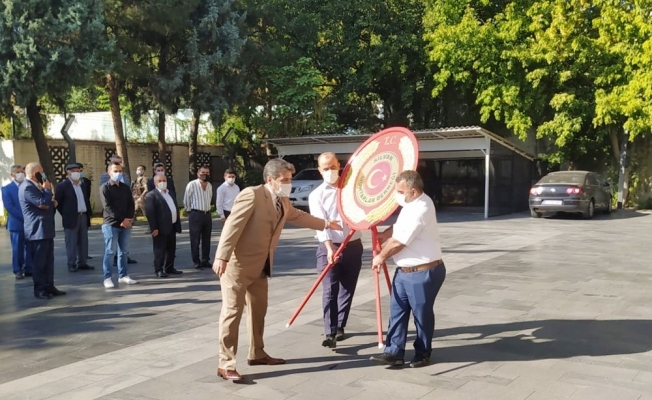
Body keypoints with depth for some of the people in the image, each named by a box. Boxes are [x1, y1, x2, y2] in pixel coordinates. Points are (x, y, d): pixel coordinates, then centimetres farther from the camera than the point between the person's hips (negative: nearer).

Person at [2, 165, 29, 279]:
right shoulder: (6, 189, 0)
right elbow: (9, 207, -10)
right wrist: (24, 217, -17)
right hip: (16, 223, -3)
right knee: (17, 249, 3)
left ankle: (28, 269, 15)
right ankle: (18, 270, 13)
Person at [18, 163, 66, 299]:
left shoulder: (36, 186, 17)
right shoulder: (27, 187, -16)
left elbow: (47, 204, 26)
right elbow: (43, 203, -23)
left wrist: (52, 203, 5)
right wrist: (47, 189, -9)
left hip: (46, 230, 10)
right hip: (37, 231, -10)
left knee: (48, 261, 12)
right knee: (38, 262, -3)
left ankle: (49, 287, 18)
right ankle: (39, 290, 3)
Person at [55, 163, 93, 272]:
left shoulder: (83, 185, 14)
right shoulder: (62, 185, -6)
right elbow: (57, 202, -6)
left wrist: (88, 213, 12)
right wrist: (65, 214, -5)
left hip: (83, 216, 6)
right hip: (71, 218, -6)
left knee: (83, 242, 8)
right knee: (71, 242, -2)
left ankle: (82, 263, 16)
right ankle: (71, 264, 3)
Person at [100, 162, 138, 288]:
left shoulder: (125, 188, 14)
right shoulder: (105, 188, -3)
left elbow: (131, 204, 9)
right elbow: (107, 207, -12)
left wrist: (128, 219, -9)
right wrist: (121, 219, -16)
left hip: (125, 224, 5)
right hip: (111, 224, -5)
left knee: (124, 251, 9)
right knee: (109, 252, -4)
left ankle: (123, 275, 17)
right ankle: (107, 278, 0)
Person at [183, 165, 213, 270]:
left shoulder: (209, 185, 9)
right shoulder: (192, 184, -10)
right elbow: (186, 200, -4)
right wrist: (190, 211, 3)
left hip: (207, 214, 6)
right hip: (196, 214, -6)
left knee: (206, 239, 10)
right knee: (195, 240, -1)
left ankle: (205, 260, 19)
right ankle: (196, 262, 6)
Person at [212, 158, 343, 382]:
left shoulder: (283, 202, 11)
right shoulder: (252, 195, -18)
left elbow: (298, 216, 30)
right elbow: (232, 226, -23)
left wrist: (326, 224, 35)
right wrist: (222, 257, -28)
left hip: (260, 266, 9)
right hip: (238, 264, -9)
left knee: (258, 310, 17)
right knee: (232, 312, -5)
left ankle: (257, 354, 32)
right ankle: (226, 363, 1)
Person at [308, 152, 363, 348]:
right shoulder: (316, 195, 0)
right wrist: (329, 247, -24)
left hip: (353, 246, 3)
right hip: (329, 248, -3)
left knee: (347, 289, 9)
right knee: (330, 291, -9)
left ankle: (340, 327, 24)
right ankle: (330, 333, -10)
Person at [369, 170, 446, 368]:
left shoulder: (420, 210, -26)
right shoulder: (412, 203, 5)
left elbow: (399, 242, -21)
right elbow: (401, 226, 24)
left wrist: (381, 257, -5)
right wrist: (384, 235, 7)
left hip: (423, 272, -10)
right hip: (404, 270, 10)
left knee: (422, 314, 7)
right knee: (397, 311, 10)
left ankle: (423, 354, 22)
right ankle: (394, 352, 16)